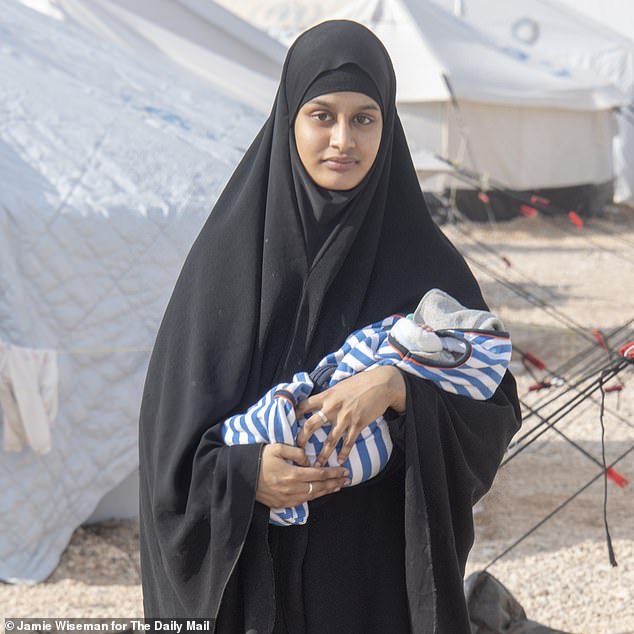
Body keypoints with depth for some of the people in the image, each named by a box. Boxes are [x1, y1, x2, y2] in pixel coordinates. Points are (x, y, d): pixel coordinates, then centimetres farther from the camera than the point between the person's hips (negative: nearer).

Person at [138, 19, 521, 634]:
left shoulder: (424, 261, -3)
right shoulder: (230, 249, -5)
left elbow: (494, 411, -4)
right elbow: (169, 421, -3)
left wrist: (397, 388, -21)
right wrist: (244, 476, -20)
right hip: (256, 567, 0)